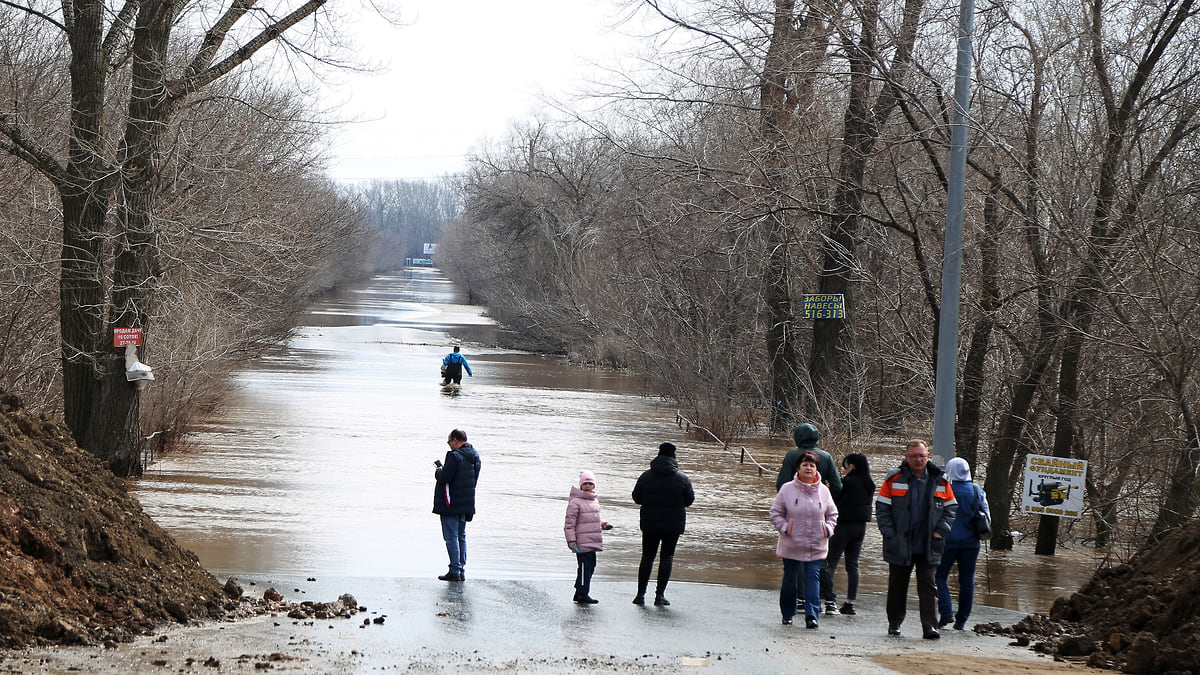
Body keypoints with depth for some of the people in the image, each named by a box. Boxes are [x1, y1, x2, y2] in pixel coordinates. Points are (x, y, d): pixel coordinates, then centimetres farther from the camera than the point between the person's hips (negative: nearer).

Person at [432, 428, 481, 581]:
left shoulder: (455, 456, -19)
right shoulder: (474, 455, 9)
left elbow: (444, 478, -23)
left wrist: (438, 471, 1)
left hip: (451, 504, -9)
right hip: (466, 504, 9)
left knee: (451, 537, -4)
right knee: (461, 536, 15)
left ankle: (455, 571, -6)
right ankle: (462, 571, 15)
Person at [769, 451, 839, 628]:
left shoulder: (823, 491, 3)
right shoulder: (787, 489, -3)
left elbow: (832, 514, 14)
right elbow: (776, 513, 3)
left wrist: (827, 529, -2)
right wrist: (785, 528, -11)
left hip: (817, 546, 0)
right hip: (791, 545, 0)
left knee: (813, 578, -8)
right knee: (789, 579, 10)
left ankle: (812, 615, -9)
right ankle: (787, 614, 24)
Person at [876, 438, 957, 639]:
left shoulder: (940, 481, 5)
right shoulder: (894, 479, 0)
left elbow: (950, 508, 12)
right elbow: (882, 508, 2)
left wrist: (940, 531, -1)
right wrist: (889, 534, -6)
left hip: (928, 547, 0)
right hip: (900, 546, 0)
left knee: (928, 585, -4)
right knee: (897, 585, 9)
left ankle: (929, 626, -9)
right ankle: (894, 622, 22)